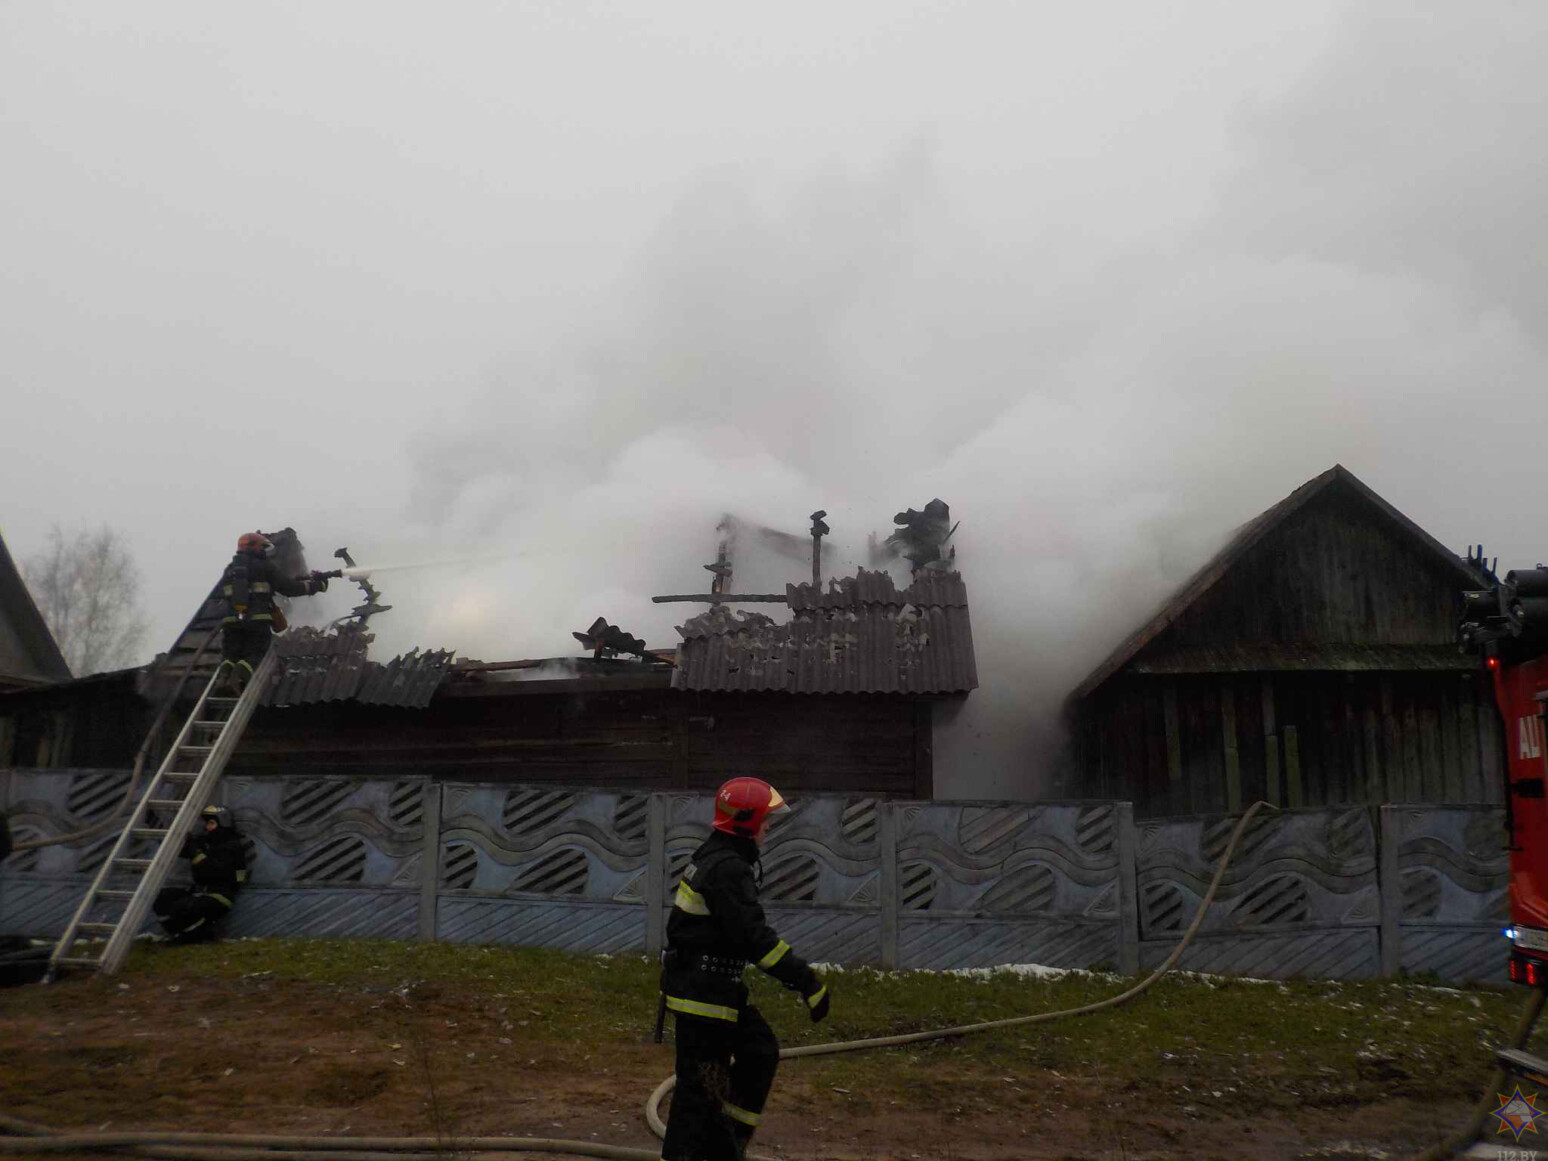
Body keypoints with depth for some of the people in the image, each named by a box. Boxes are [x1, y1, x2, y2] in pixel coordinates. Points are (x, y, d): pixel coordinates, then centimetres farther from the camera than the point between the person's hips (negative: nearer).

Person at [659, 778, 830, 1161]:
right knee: (702, 1082, 0)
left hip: (706, 986, 10)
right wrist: (807, 982, -24)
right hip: (703, 994, -10)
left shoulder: (715, 858, 12)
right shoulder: (728, 869, -21)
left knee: (760, 1050, 14)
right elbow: (756, 937, -27)